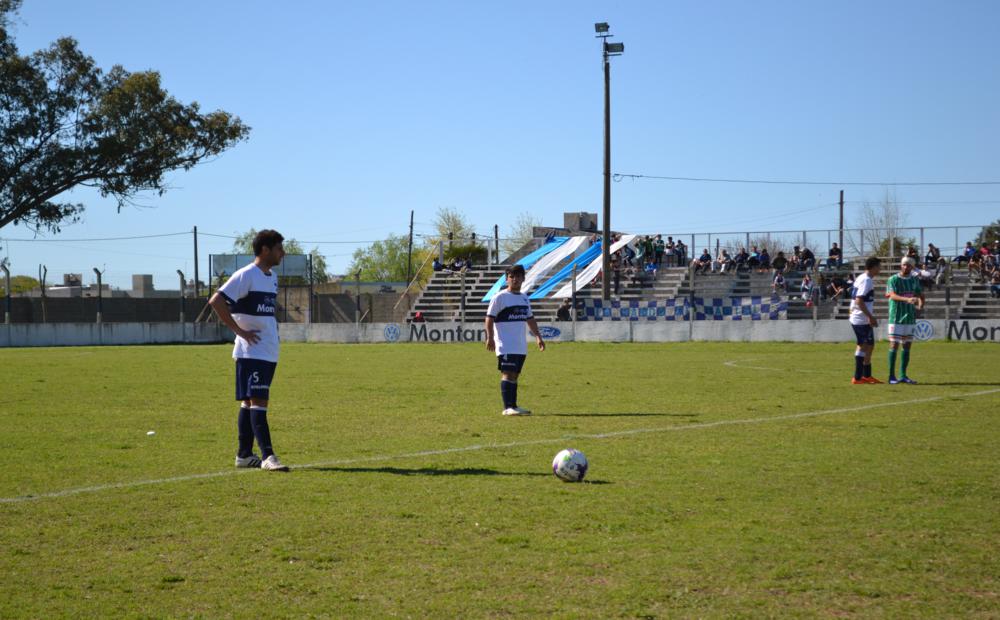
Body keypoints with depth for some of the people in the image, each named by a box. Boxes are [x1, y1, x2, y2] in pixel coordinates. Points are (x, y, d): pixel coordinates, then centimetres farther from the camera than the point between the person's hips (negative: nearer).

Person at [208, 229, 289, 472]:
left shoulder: (272, 276, 15)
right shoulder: (246, 275, -12)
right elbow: (216, 301, -19)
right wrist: (239, 330, -18)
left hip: (269, 352, 9)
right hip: (251, 352, -9)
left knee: (250, 402, 12)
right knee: (258, 402, -11)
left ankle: (244, 455, 16)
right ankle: (268, 456, -16)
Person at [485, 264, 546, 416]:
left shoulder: (524, 298, 16)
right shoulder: (500, 297, -6)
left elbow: (530, 319, 23)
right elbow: (489, 318, -8)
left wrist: (538, 336, 17)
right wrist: (490, 338, -17)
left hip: (521, 345, 7)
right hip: (506, 345, -7)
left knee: (514, 375, 10)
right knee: (507, 374, -13)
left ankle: (513, 406, 14)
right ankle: (508, 408, -16)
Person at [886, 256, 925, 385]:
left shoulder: (915, 280, 11)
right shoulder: (893, 279, -6)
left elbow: (920, 295, 12)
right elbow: (892, 295, -21)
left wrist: (920, 303, -11)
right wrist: (907, 299, -38)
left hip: (910, 318, 5)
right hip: (896, 318, -5)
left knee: (907, 346, 7)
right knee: (894, 345, -7)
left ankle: (903, 375, 13)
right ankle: (891, 376, -4)